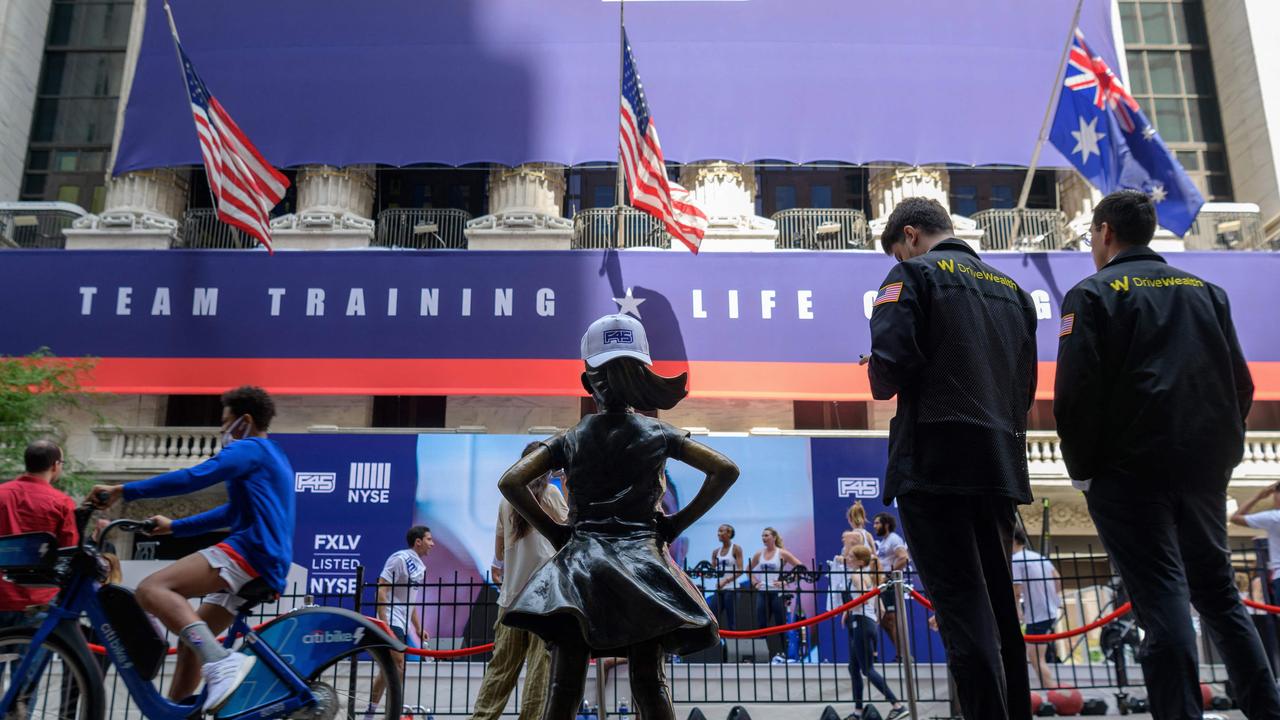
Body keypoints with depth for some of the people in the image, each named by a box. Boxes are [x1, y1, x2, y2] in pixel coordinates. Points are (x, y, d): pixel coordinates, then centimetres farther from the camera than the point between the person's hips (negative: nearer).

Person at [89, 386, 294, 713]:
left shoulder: (249, 449, -1)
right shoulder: (271, 457, 30)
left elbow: (192, 477, -15)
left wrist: (122, 491, -12)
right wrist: (174, 527, 33)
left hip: (250, 550, -10)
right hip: (267, 567, 10)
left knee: (151, 589, -23)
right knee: (192, 636, 17)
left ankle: (220, 663, -38)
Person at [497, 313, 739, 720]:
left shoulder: (571, 440, 6)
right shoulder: (658, 435, 5)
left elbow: (510, 482, 0)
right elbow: (726, 471, -1)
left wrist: (553, 530, 5)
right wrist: (678, 523, 3)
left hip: (579, 566, 0)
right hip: (641, 562, 0)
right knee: (649, 685, 2)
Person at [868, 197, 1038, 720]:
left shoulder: (914, 274, -3)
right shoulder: (1011, 289, 18)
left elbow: (889, 368, -15)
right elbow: (1025, 387, 19)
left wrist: (882, 382, 6)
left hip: (935, 464, -7)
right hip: (1001, 465, 7)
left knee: (963, 608, -5)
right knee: (997, 604, 15)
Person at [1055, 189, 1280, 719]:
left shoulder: (1094, 293, -4)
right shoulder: (1205, 291, 14)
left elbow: (1076, 391, -13)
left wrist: (1082, 470, -4)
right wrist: (1220, 449, 18)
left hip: (1130, 469, -6)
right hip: (1204, 467, 6)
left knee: (1162, 601, -5)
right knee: (1218, 593, 17)